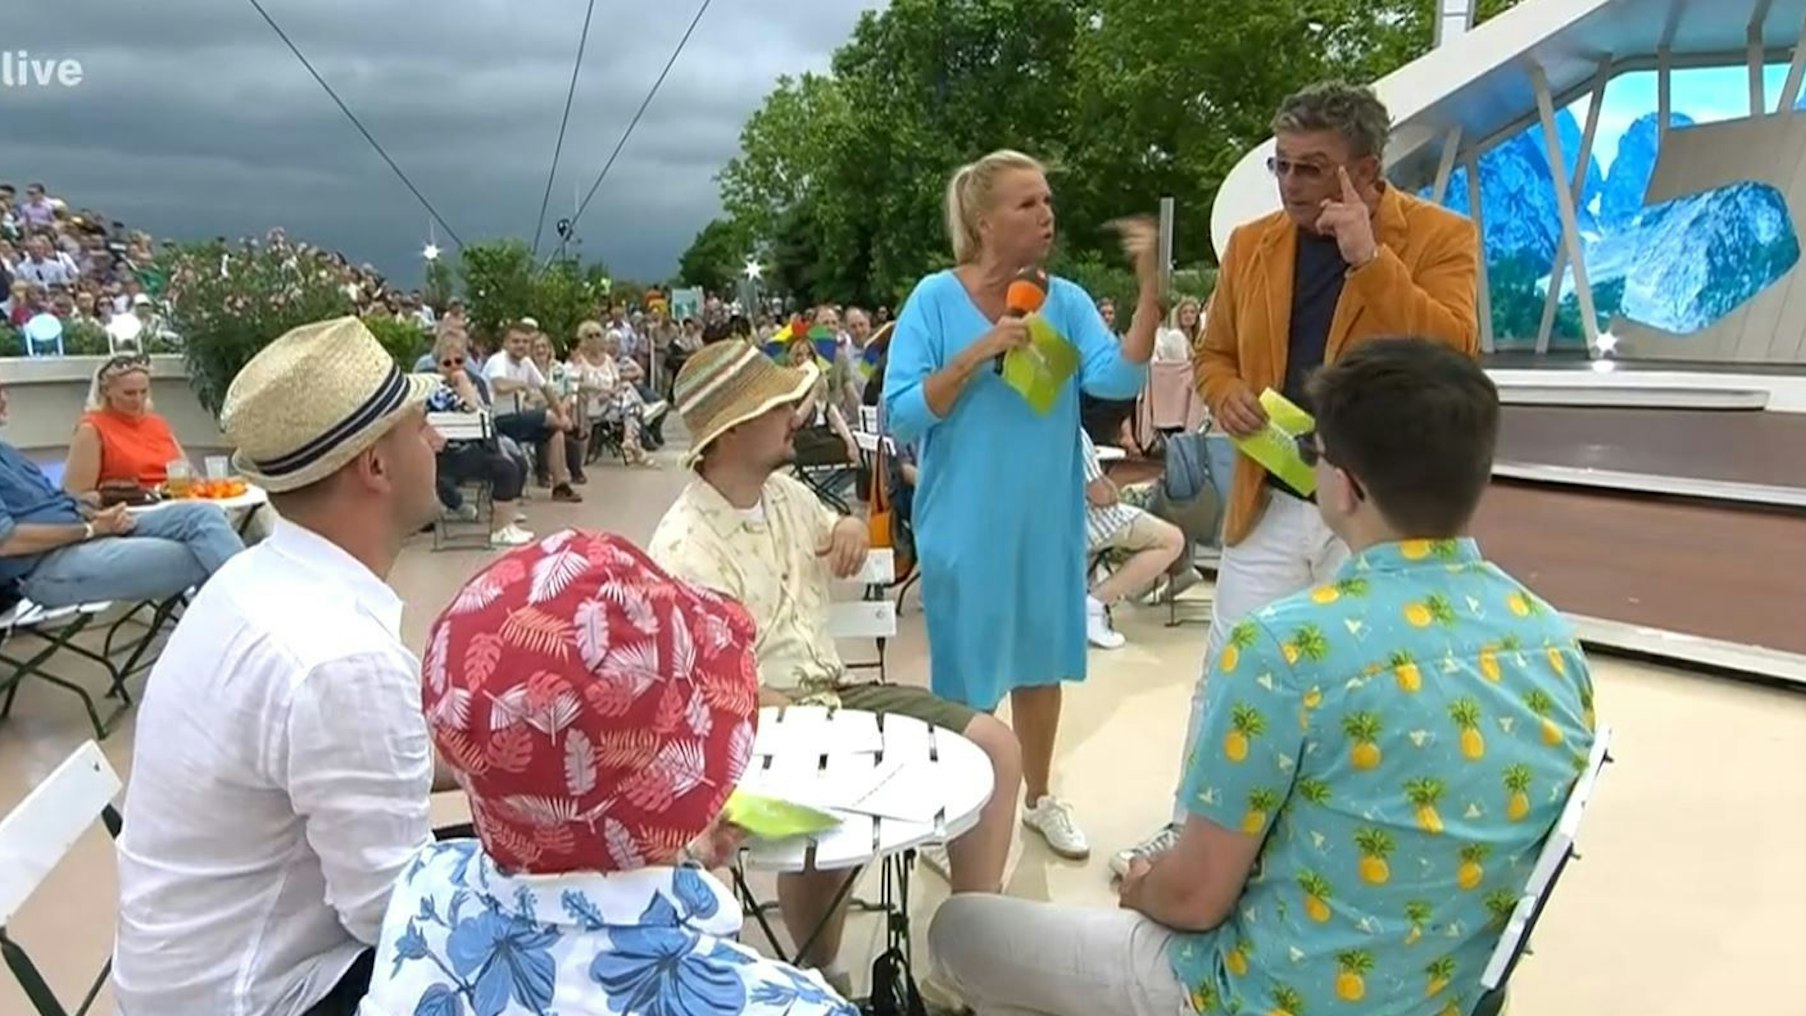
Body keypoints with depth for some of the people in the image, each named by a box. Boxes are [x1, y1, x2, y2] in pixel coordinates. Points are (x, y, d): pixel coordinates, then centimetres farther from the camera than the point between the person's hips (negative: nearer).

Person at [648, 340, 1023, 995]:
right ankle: (820, 980, -4)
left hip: (834, 691, 8)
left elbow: (839, 555, 27)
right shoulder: (685, 549, -18)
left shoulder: (787, 491, 6)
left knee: (994, 745, -3)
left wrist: (853, 530, 3)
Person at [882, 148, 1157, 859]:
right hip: (966, 522, -3)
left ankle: (1039, 797, 38)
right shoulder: (935, 300, -9)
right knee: (967, 669, 9)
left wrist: (1149, 288, -25)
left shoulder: (1066, 301, -1)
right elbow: (900, 418, -14)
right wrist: (976, 355, -23)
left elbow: (1119, 379, -16)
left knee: (1041, 659, 17)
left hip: (1048, 519, 4)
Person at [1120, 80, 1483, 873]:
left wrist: (1369, 258, -25)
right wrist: (1226, 396, -8)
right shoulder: (1251, 244, 5)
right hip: (1271, 502, 3)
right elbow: (1214, 353, 15)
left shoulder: (1441, 238, -7)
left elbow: (1456, 356, -21)